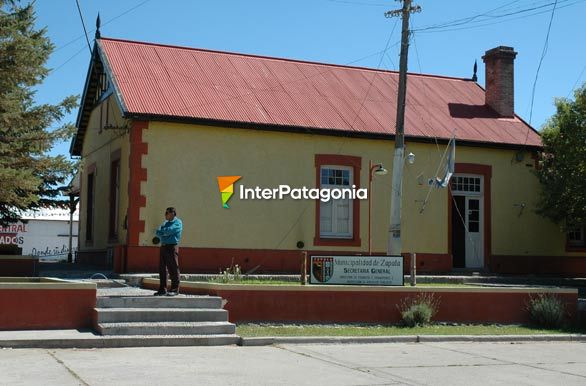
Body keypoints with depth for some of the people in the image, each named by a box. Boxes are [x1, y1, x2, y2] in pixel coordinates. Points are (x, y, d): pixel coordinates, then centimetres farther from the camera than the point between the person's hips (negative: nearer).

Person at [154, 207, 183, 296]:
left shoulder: (178, 222, -2)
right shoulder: (166, 223, 22)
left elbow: (169, 231, -16)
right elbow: (158, 233, 11)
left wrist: (161, 231, 1)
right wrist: (165, 233, -9)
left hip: (172, 247, -8)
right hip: (163, 246, 8)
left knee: (173, 269, -6)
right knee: (162, 268, 6)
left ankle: (175, 289, -2)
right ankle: (162, 289, 11)